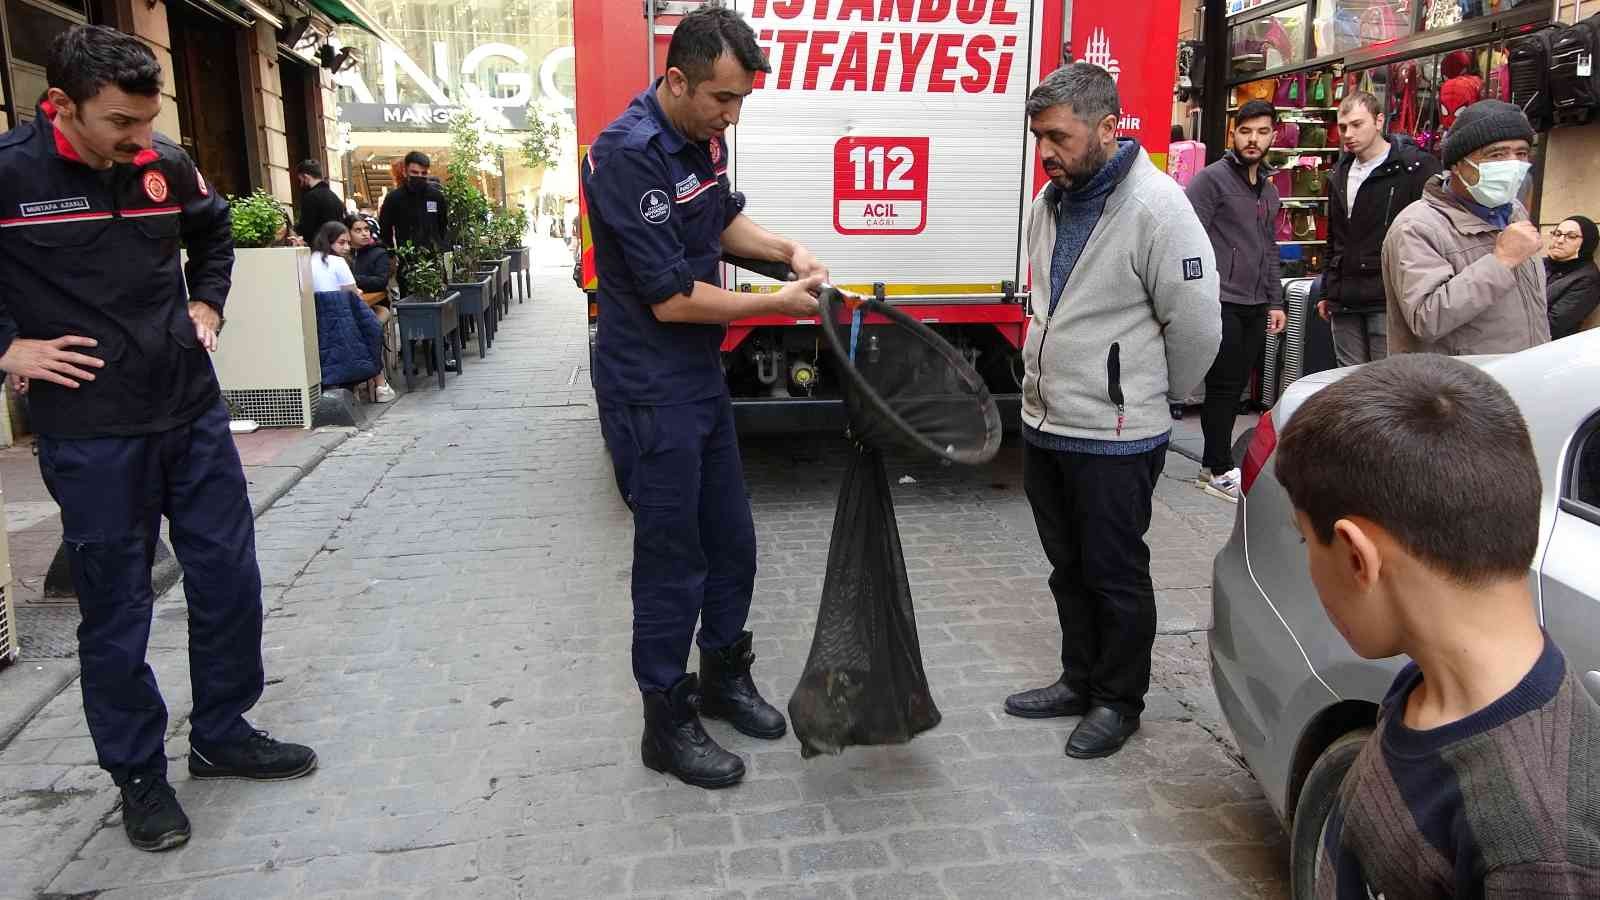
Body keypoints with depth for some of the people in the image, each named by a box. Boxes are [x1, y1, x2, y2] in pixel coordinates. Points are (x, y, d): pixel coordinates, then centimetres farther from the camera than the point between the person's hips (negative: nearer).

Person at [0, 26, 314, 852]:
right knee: (116, 608, 7)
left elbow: (214, 229, 24)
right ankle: (138, 774, 25)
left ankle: (222, 736, 31)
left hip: (193, 412, 5)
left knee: (229, 580, 11)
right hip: (90, 435, -5)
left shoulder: (166, 165, 2)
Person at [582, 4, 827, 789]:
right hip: (649, 392, -9)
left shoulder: (704, 137, 4)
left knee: (731, 541, 17)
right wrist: (778, 304, -15)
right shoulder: (627, 155, -23)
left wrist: (788, 251, 5)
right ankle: (667, 724, 19)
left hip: (702, 378, 9)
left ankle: (724, 679, 37)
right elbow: (671, 299, -24)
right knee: (672, 558, 2)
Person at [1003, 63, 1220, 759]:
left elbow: (1197, 324, -14)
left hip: (1114, 435, -8)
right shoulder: (1051, 199, 8)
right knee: (1068, 567, 18)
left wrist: (1158, 393, 0)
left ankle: (1119, 701, 24)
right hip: (1043, 424, 8)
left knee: (1114, 573, 6)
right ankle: (1080, 680, 35)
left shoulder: (1154, 206, -18)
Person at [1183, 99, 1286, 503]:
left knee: (1235, 389, 10)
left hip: (1255, 307, 7)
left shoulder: (1269, 190, 18)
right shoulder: (1211, 179, -7)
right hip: (1221, 304, -7)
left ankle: (1216, 464, 19)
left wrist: (1275, 301, 20)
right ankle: (1219, 470, 6)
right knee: (1223, 387, -3)